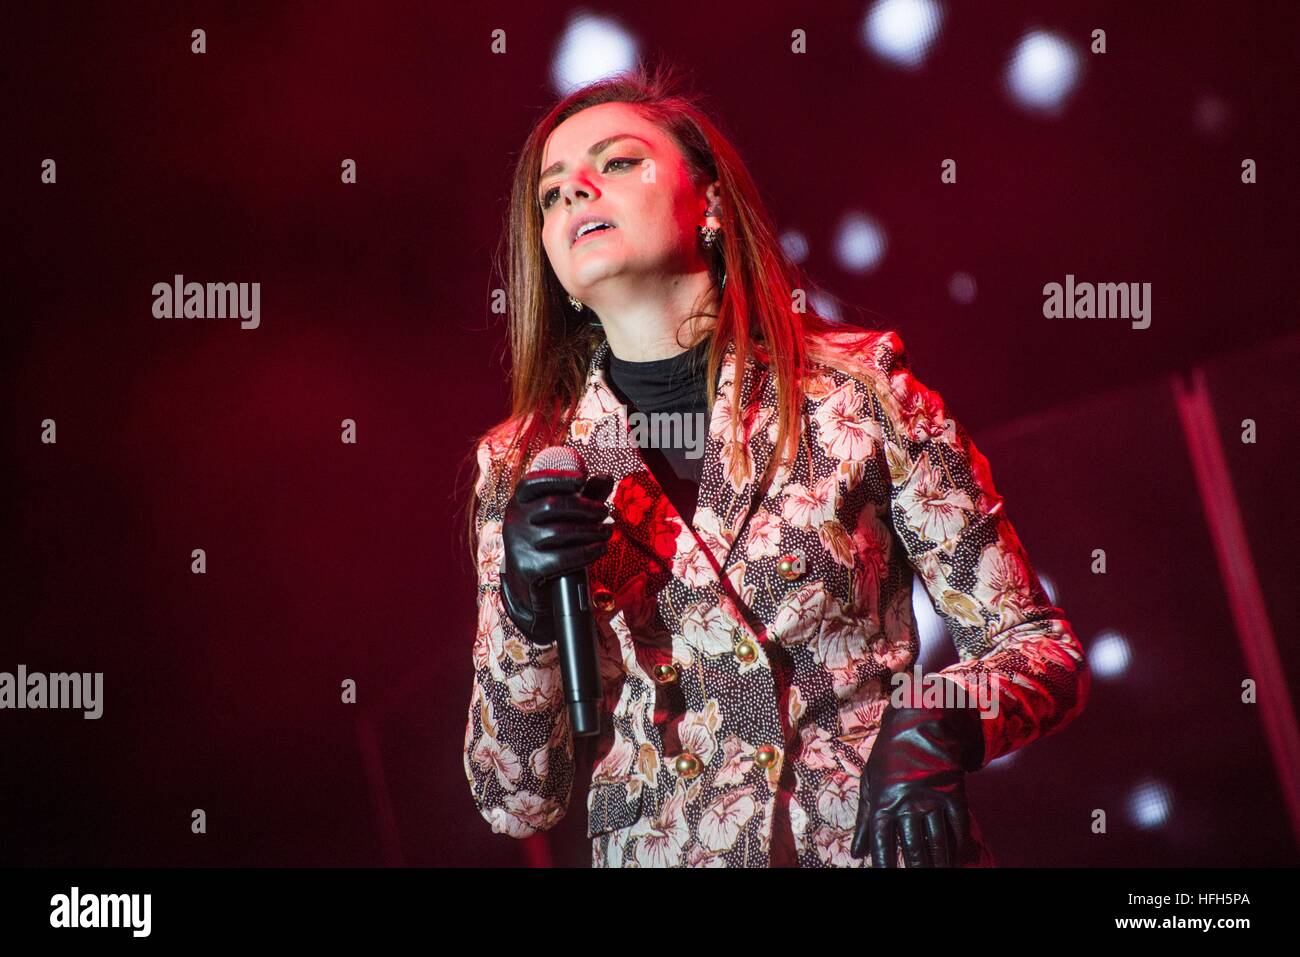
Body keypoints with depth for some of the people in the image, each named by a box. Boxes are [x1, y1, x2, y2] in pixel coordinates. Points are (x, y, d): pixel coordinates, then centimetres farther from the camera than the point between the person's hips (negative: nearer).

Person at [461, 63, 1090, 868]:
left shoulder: (859, 393, -2)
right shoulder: (521, 471, 4)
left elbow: (1040, 650, 2)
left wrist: (937, 726, -17)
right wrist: (526, 613, -10)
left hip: (889, 846, 0)